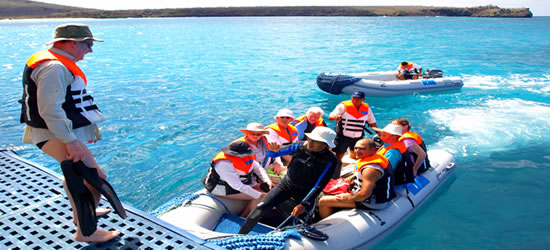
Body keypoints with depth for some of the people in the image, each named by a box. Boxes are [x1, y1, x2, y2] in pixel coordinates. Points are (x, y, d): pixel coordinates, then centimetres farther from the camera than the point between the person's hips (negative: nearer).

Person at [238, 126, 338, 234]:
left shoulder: (330, 160, -16)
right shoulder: (300, 147, -8)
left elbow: (319, 186, -18)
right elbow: (271, 154, -2)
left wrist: (303, 205, -25)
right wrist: (273, 150, -26)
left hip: (305, 193, -1)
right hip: (287, 184, 2)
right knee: (262, 207, -14)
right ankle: (240, 236, -2)